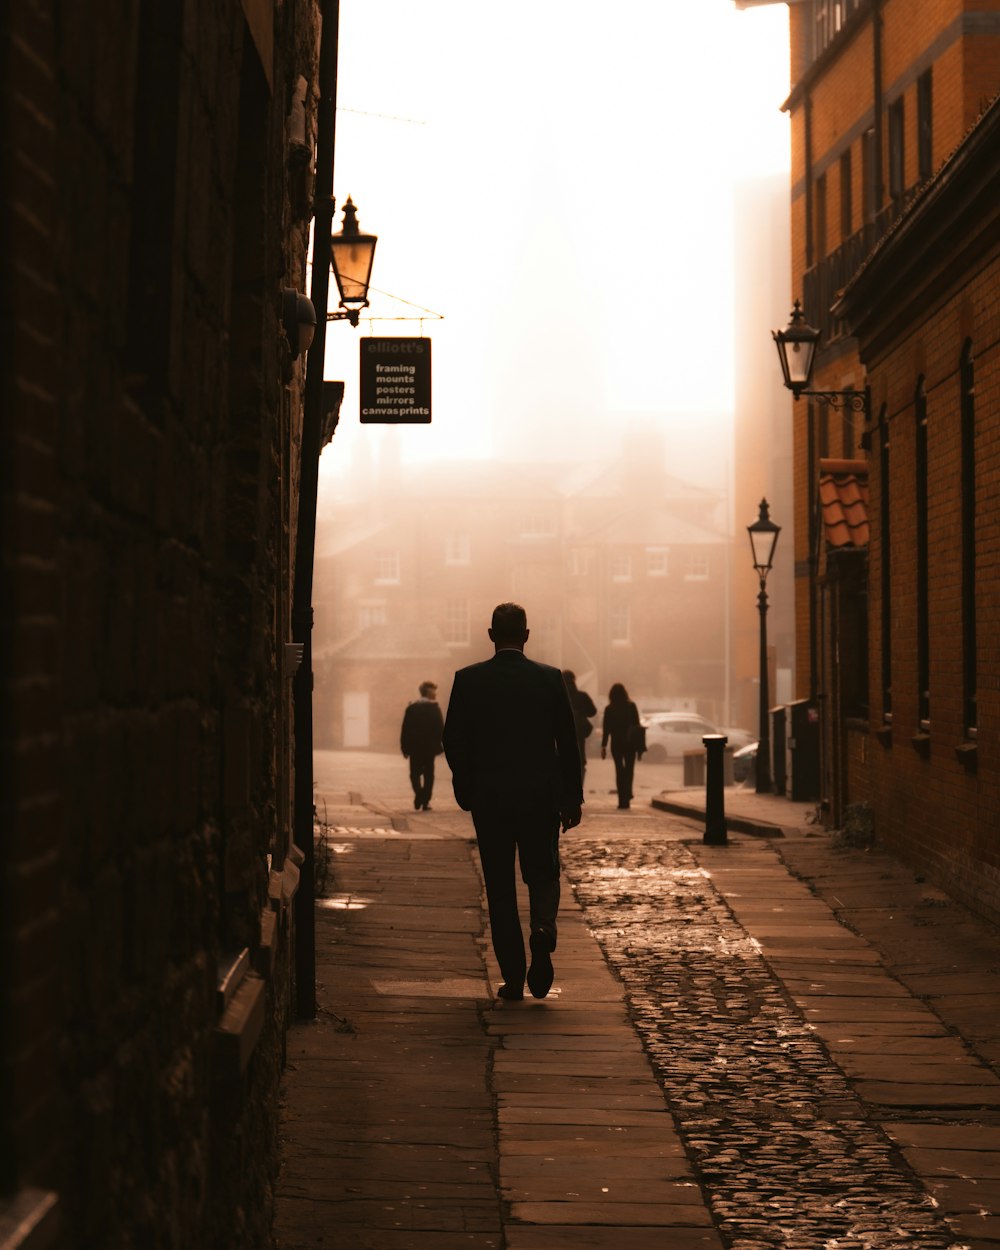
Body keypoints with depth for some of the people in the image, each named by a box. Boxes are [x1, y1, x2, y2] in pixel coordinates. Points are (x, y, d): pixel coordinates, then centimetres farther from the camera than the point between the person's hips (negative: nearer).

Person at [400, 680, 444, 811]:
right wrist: (439, 744, -1)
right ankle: (425, 801, 4)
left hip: (414, 746, 2)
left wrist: (404, 746, 4)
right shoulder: (434, 708, -7)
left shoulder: (411, 707, 3)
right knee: (428, 774, 8)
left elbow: (405, 729, 1)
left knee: (415, 773, 8)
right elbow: (440, 728, -11)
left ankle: (419, 796, -15)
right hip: (429, 746, -2)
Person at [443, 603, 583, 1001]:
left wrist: (466, 791, 11)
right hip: (541, 797, 0)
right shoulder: (549, 678, -2)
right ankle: (543, 929, -15)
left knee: (500, 887, 8)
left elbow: (453, 741, -2)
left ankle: (513, 978, 6)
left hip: (488, 798, 0)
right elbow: (568, 742, -2)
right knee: (542, 874, 15)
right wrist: (572, 799, 5)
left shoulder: (468, 679, -3)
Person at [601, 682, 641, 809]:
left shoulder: (609, 709, -3)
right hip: (630, 743, 0)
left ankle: (622, 799, 0)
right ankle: (627, 794, -11)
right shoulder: (631, 707, -2)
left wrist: (603, 746, 0)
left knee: (619, 770, 6)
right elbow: (637, 725, -2)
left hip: (616, 743, 0)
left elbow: (606, 729, -4)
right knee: (629, 769, 9)